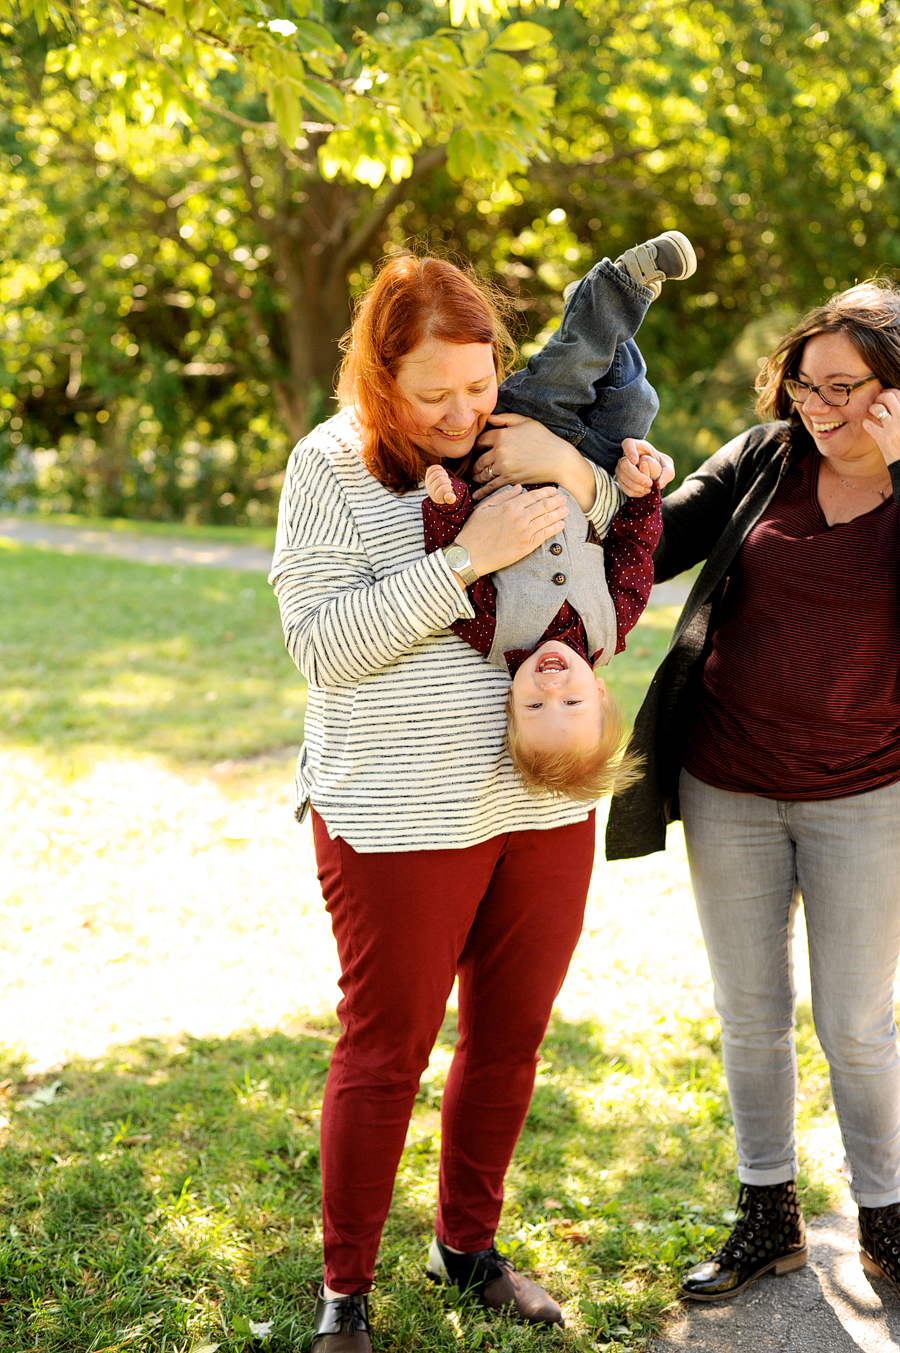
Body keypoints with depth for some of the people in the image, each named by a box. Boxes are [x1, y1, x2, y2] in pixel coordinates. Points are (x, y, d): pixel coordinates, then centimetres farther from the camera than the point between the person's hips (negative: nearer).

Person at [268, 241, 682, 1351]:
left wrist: (577, 476, -9)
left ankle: (467, 1245, 36)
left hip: (546, 803, 5)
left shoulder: (526, 444, 4)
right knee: (385, 1051, 5)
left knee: (510, 1036, 16)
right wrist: (465, 560, -23)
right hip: (402, 814, -5)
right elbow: (321, 643, -16)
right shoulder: (332, 465, -8)